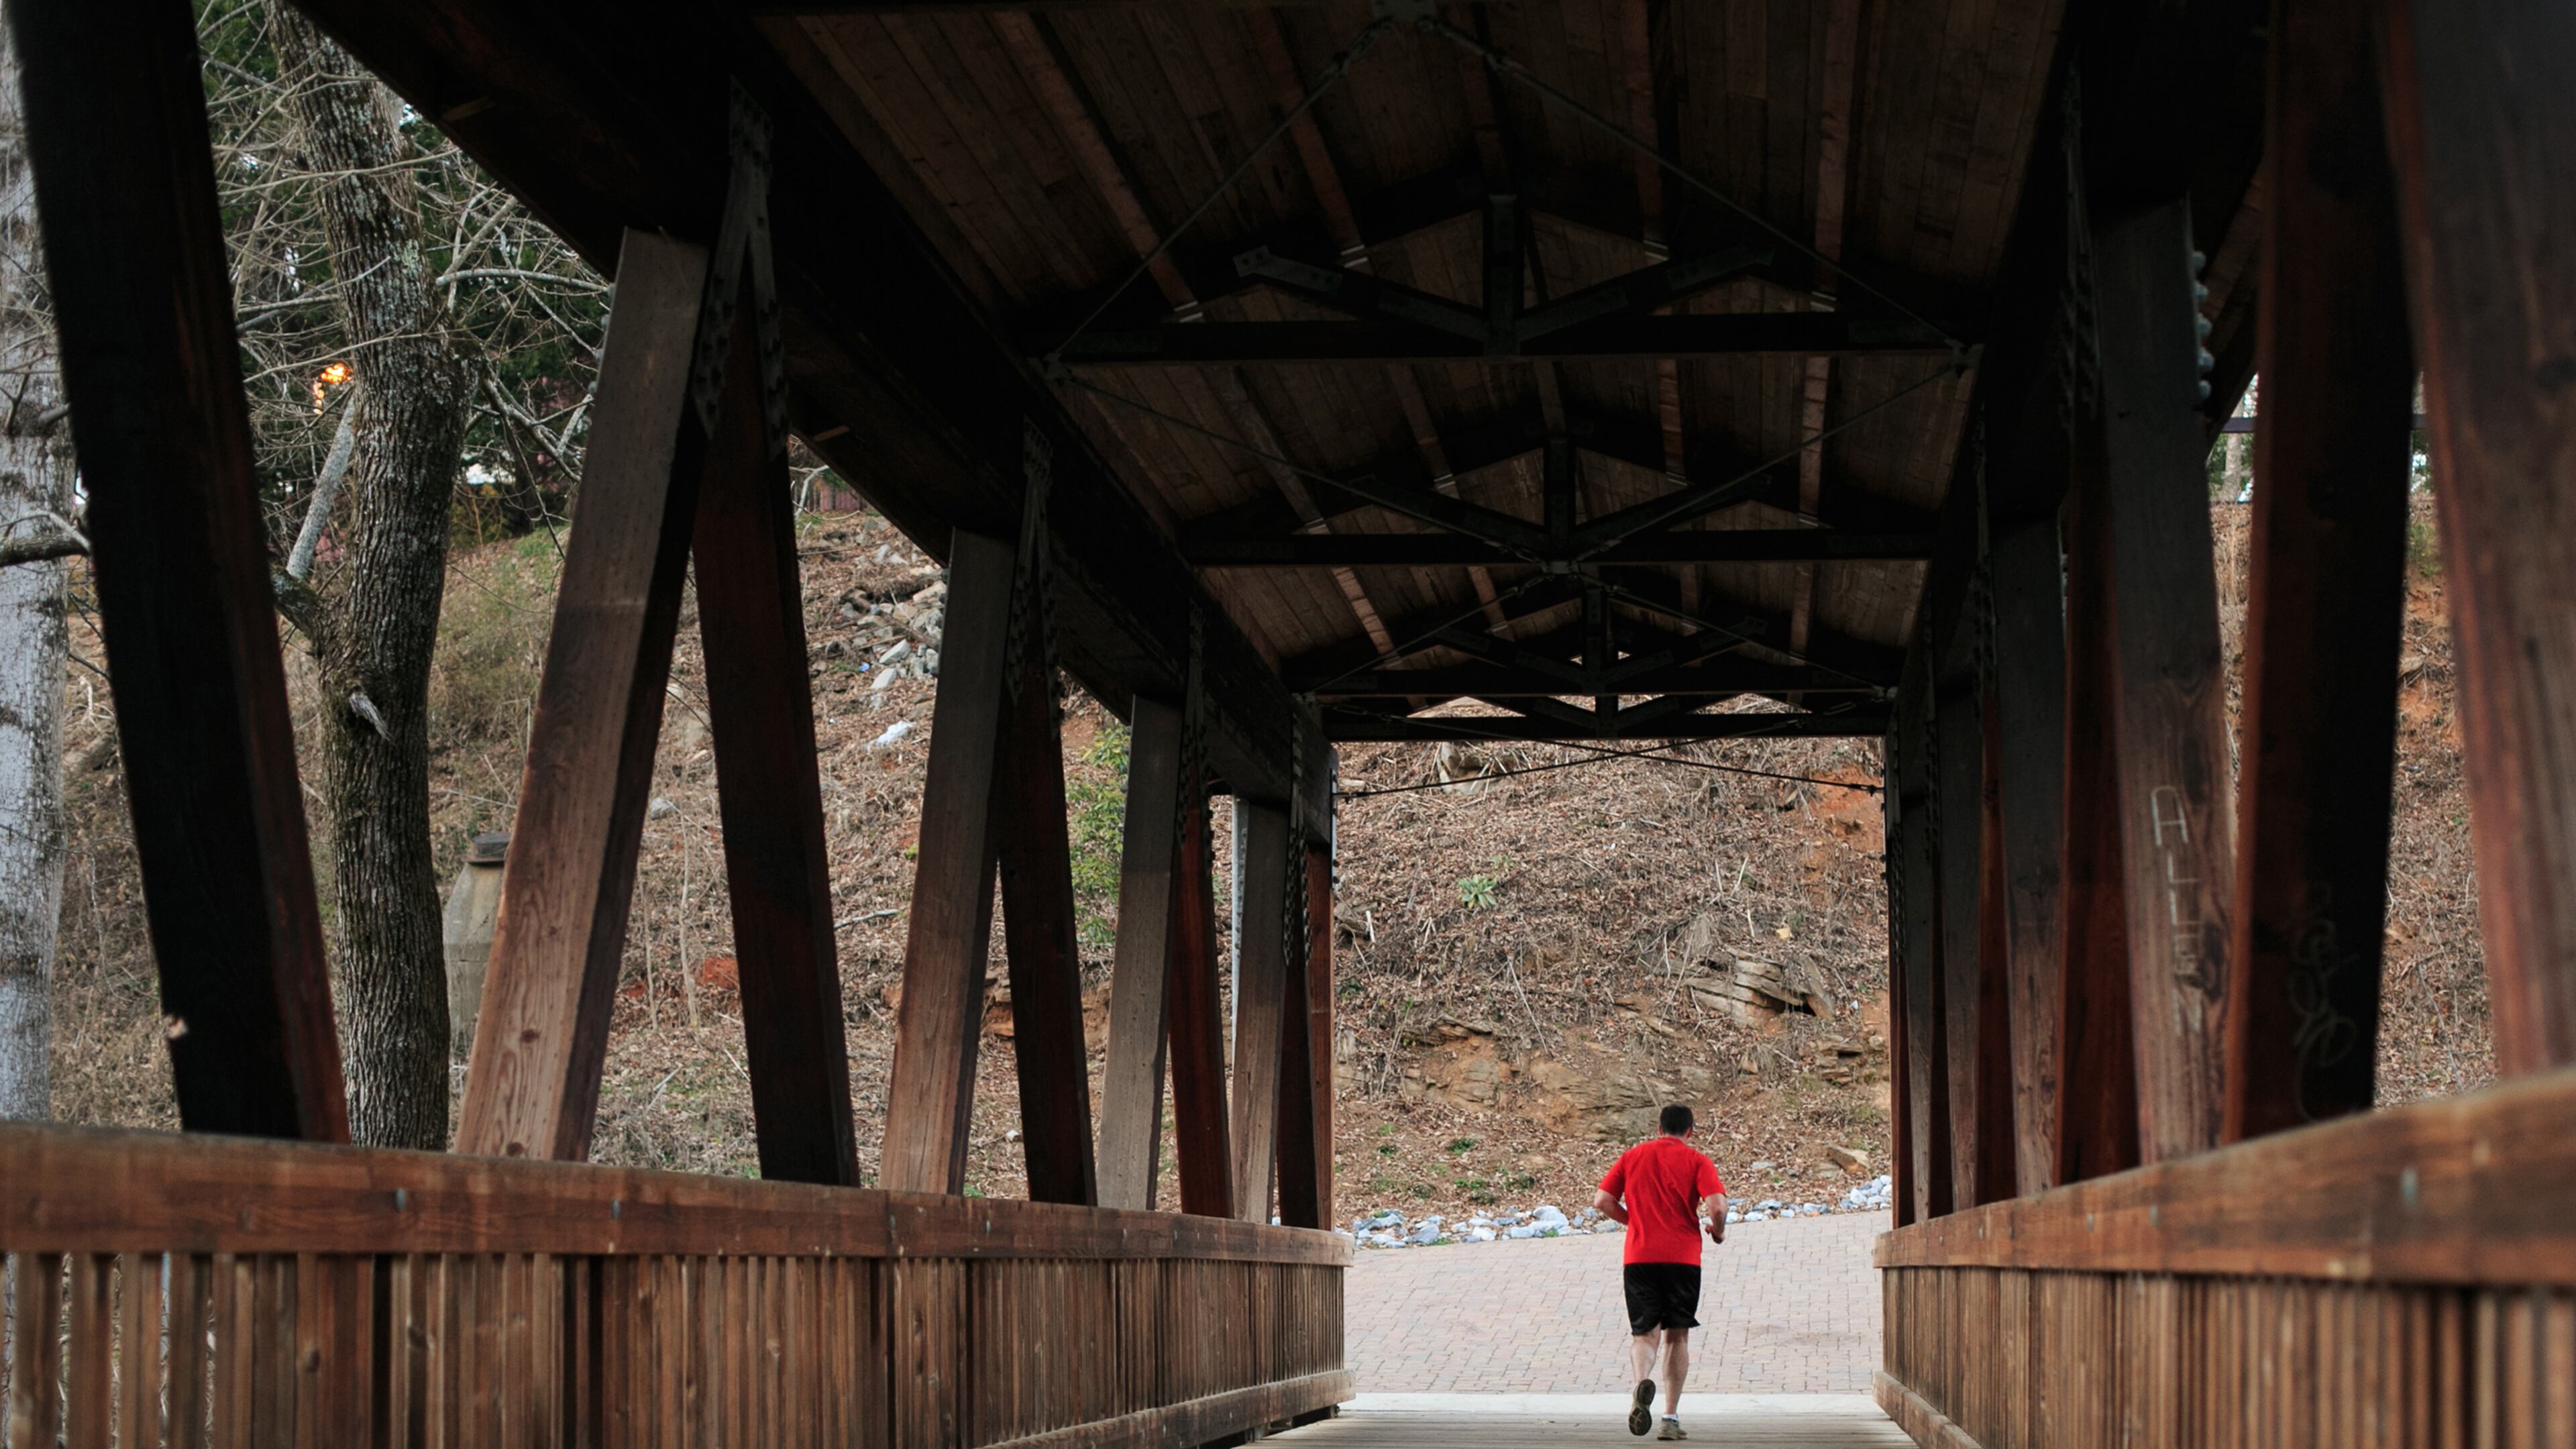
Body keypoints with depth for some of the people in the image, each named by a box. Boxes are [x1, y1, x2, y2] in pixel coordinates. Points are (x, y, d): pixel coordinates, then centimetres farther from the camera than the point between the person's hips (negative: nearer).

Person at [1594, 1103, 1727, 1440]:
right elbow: (1717, 1206, -11)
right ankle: (1671, 1418, 6)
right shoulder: (1697, 1162, 3)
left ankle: (1643, 1381, -29)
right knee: (1677, 1336, 10)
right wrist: (1718, 1232, 9)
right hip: (1683, 1258, -1)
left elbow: (1602, 1201, 7)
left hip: (1639, 1257, 1)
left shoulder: (1632, 1156, 11)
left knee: (1644, 1333, 4)